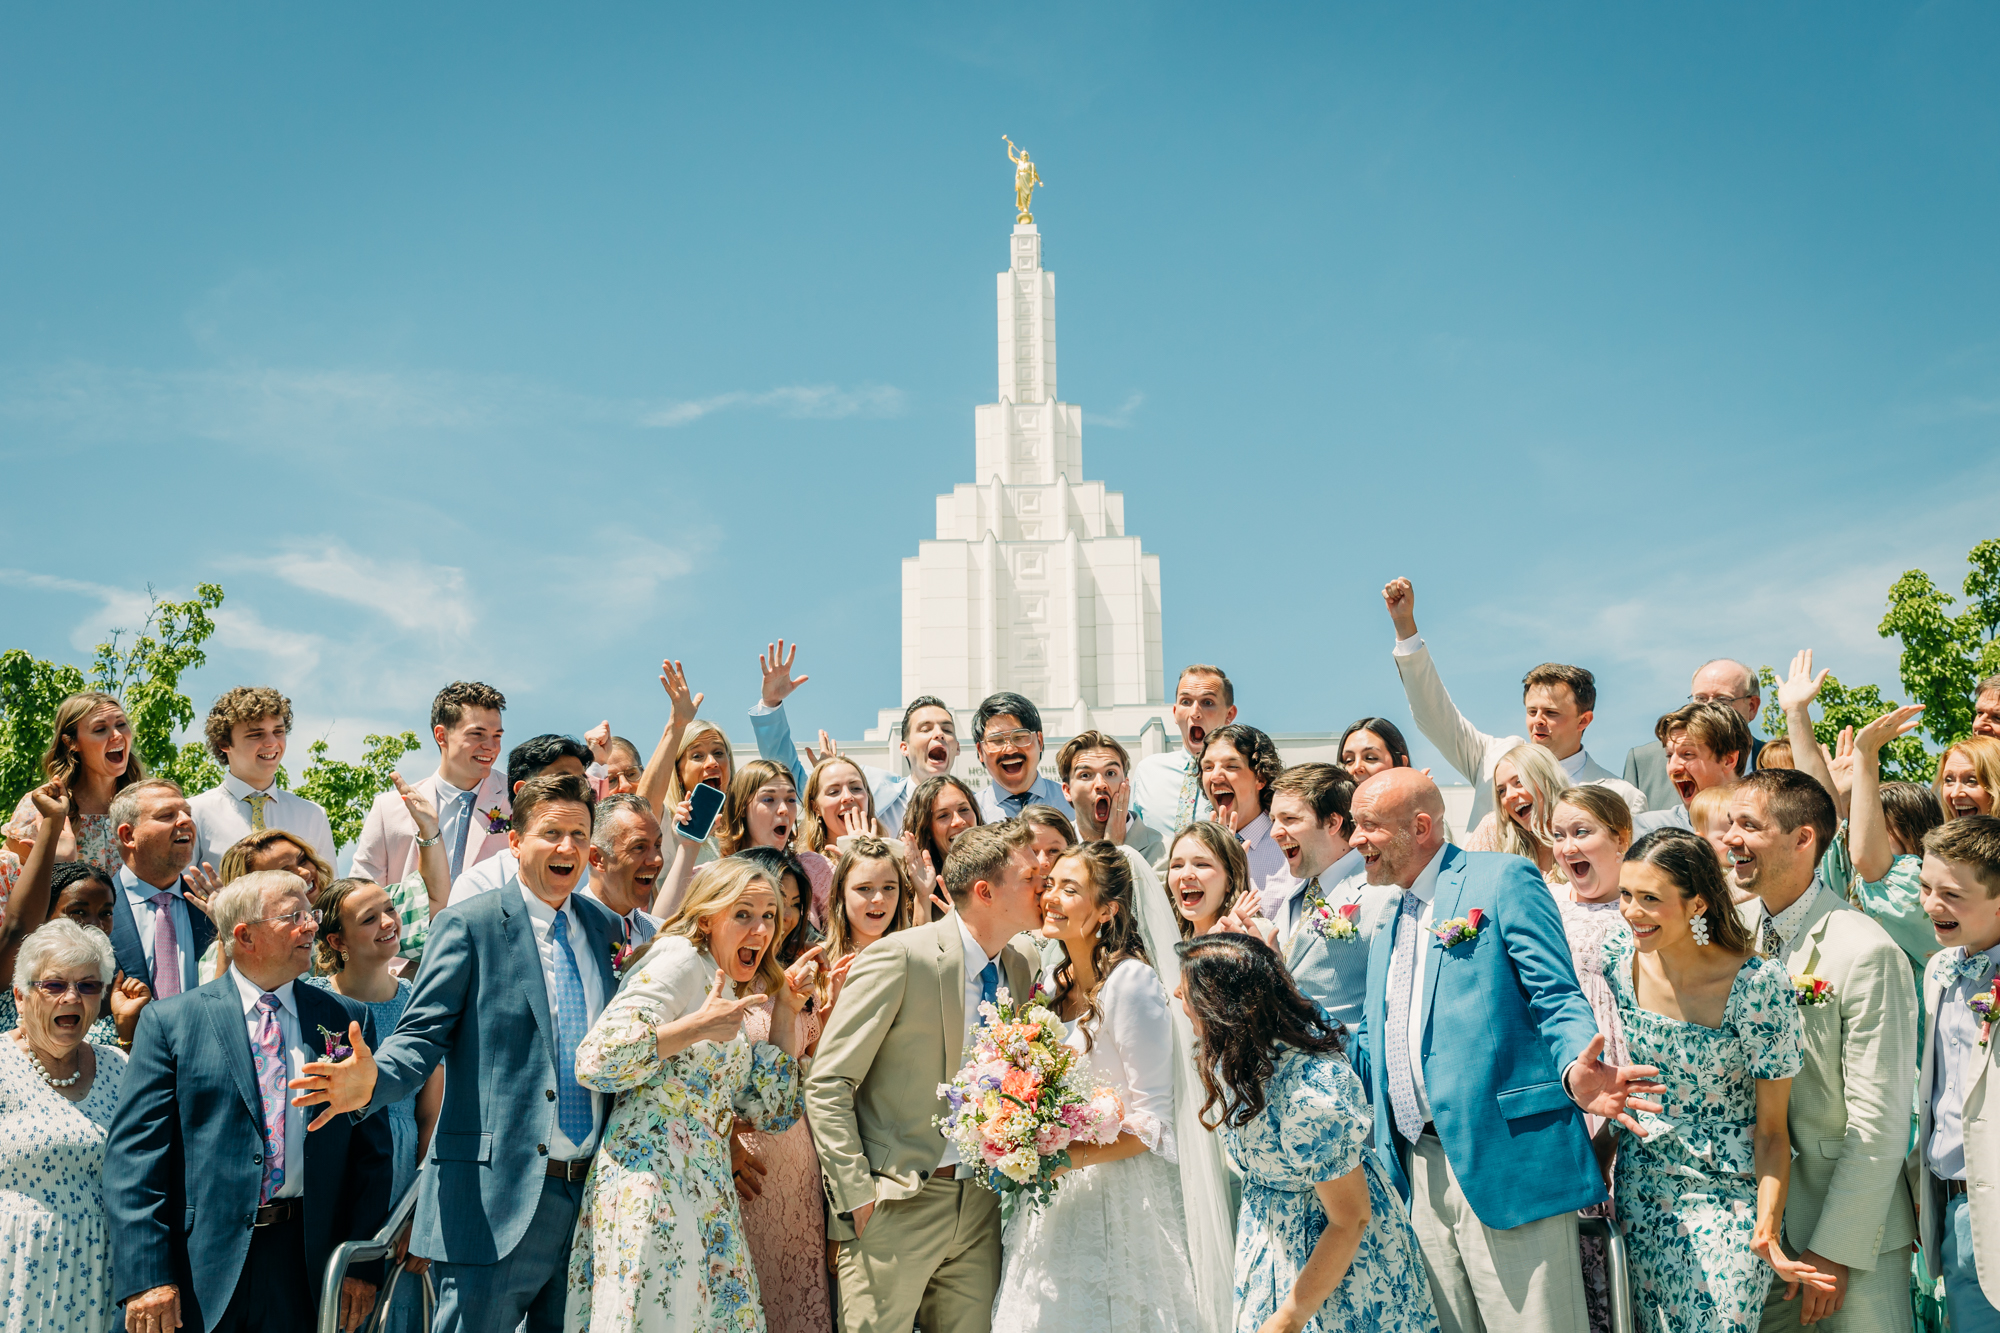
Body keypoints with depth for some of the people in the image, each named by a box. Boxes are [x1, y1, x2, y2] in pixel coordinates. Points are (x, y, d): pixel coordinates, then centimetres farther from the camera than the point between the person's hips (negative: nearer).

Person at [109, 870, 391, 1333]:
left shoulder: (347, 1019, 7)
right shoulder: (169, 1021, 1)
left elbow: (372, 1152, 7)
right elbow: (134, 1154, -4)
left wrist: (362, 1264, 1)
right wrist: (146, 1277, -12)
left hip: (307, 1265, 2)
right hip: (200, 1269, -1)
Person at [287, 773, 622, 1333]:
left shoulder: (605, 928, 13)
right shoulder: (469, 925, -3)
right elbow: (421, 1036, -9)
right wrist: (371, 1079, -28)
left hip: (592, 1197, 5)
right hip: (494, 1202, -5)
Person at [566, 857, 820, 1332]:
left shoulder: (729, 998, 21)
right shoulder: (680, 959, -5)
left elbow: (774, 1111, 17)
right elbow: (596, 1060, -17)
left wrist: (787, 1008, 13)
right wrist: (699, 1026, -16)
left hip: (706, 1194, 9)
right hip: (651, 1181, -9)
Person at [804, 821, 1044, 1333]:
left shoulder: (1023, 967, 7)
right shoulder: (900, 956, -13)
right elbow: (827, 1084, -11)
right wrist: (858, 1196, -14)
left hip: (980, 1208, 6)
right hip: (897, 1207, -6)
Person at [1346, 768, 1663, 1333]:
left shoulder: (1504, 880, -2)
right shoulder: (1387, 929, 21)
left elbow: (1557, 998, -10)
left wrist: (1576, 1071, -28)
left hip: (1505, 1155, -7)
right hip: (1420, 1171, 7)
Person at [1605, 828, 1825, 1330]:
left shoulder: (1759, 986, -22)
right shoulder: (1619, 960, -8)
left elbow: (1771, 1129, -15)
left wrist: (1767, 1230, -25)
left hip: (1728, 1197, -4)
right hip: (1642, 1188, 4)